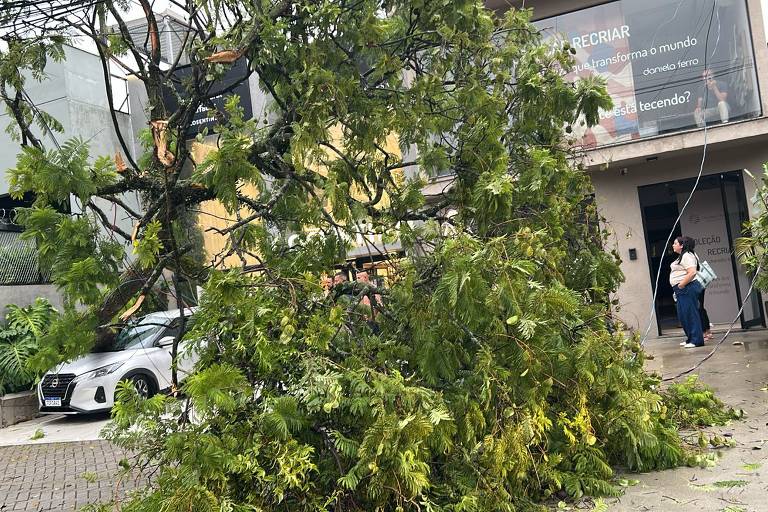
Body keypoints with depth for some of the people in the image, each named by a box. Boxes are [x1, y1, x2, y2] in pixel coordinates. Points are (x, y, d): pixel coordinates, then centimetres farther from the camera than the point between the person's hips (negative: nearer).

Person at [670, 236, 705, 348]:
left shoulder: (687, 256, -13)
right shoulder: (682, 256, 19)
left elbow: (692, 272, -24)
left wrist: (681, 285, -21)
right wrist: (678, 288, 20)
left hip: (687, 288, -11)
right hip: (681, 290, 11)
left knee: (690, 313, -7)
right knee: (683, 315, 14)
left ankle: (696, 340, -3)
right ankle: (690, 339, 22)